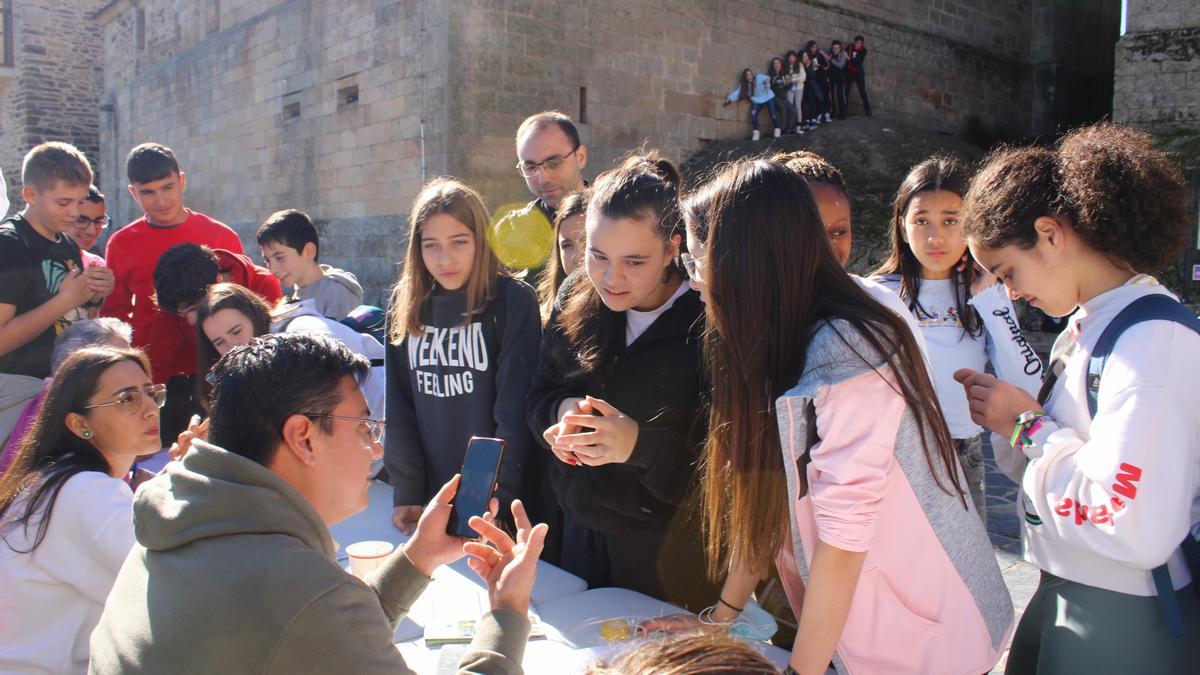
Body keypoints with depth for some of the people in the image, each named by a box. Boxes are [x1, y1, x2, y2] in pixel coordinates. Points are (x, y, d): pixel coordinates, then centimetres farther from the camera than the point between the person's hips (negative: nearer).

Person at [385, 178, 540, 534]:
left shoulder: (514, 301, -11)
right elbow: (398, 408, 3)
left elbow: (515, 411, -13)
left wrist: (496, 501, -15)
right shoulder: (406, 304, 2)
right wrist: (407, 493, -2)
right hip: (429, 496, 4)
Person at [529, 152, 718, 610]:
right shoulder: (576, 299, -3)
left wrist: (640, 444, -33)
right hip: (583, 534, 5)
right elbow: (539, 394, 7)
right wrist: (562, 410, -15)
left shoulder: (707, 326, -20)